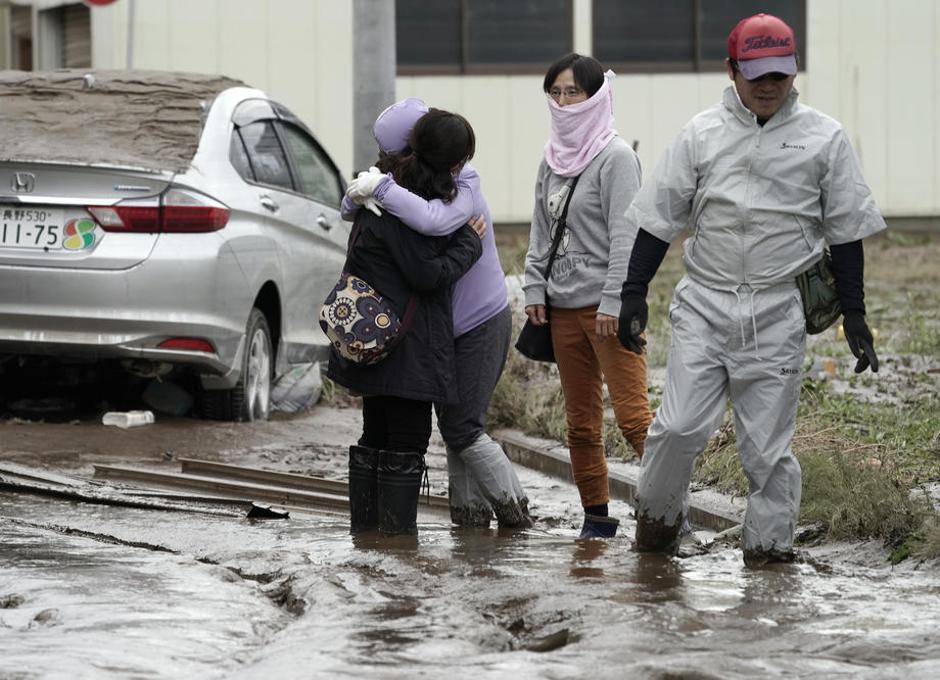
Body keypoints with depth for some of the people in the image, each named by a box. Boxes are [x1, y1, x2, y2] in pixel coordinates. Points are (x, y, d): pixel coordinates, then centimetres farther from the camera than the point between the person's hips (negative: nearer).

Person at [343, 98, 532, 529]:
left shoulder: (462, 189, -21)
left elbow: (432, 221, -44)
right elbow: (350, 211, 5)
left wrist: (381, 188, -36)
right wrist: (360, 195, -19)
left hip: (481, 324, -8)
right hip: (447, 327, 8)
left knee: (463, 428, -8)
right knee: (452, 424, 11)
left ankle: (513, 509, 5)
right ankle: (471, 512, 19)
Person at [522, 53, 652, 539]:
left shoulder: (615, 157, -8)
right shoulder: (553, 159, 14)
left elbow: (626, 236, -13)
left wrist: (613, 302, -18)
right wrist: (534, 288, 8)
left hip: (608, 307, -7)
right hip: (563, 307, 7)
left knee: (632, 415, -14)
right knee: (580, 422, 9)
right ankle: (596, 514, 15)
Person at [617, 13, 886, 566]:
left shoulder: (824, 137, 3)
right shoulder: (702, 133, 5)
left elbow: (846, 230, 7)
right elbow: (659, 218, 8)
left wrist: (854, 314, 4)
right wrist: (634, 293, 2)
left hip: (779, 312, -1)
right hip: (704, 304, 1)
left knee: (768, 444, -1)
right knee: (682, 426, -8)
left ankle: (770, 543, 10)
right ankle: (658, 515, 15)